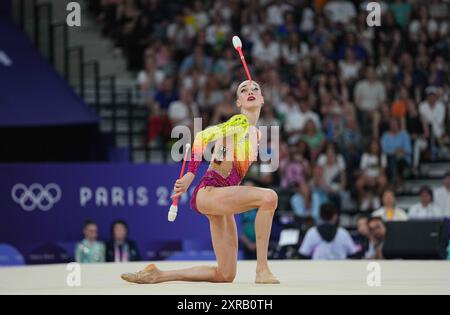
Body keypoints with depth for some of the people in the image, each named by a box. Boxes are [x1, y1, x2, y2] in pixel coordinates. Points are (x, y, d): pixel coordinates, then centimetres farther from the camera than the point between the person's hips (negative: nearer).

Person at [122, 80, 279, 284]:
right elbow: (203, 136, -19)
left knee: (225, 275, 4)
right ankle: (262, 271, -30)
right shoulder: (239, 122, -5)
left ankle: (155, 275, 15)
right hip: (208, 192, -9)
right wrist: (190, 175, -26)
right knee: (269, 196, -32)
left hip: (224, 195, 9)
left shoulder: (255, 132, 20)